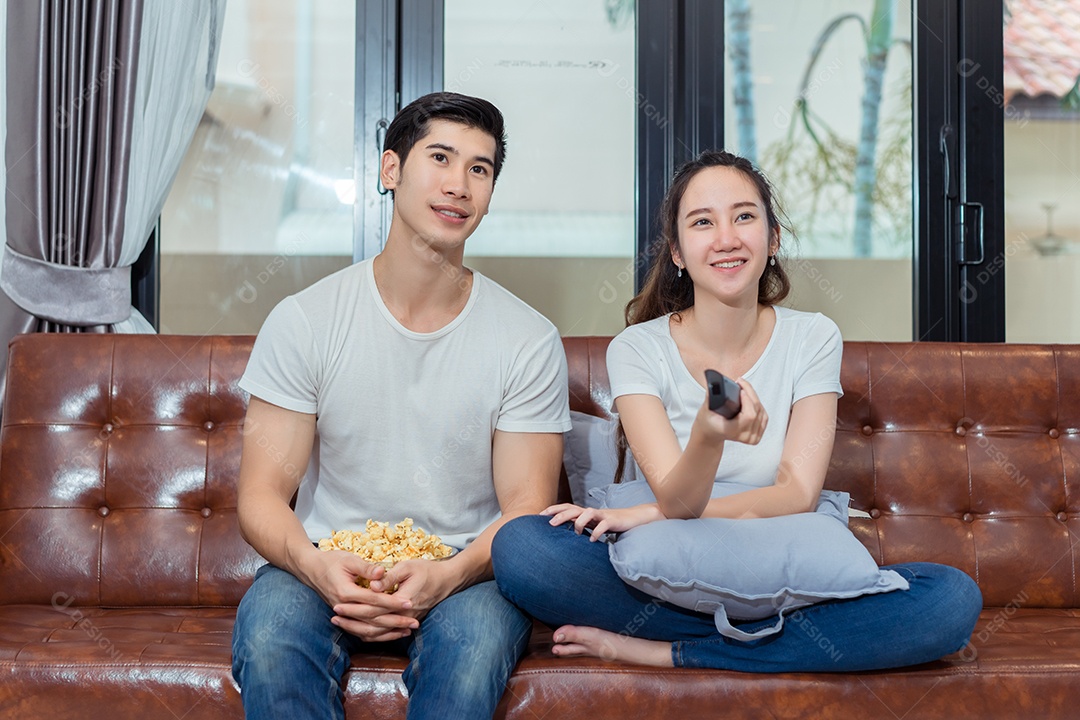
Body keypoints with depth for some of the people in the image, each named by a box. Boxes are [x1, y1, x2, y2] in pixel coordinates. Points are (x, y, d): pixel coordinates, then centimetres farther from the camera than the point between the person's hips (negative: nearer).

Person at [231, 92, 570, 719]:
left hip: (465, 575, 0)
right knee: (269, 629, -32)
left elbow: (526, 510, -3)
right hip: (327, 565, 1)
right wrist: (317, 567, -25)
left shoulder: (529, 342, 0)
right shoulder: (304, 322, 0)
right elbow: (262, 496, -2)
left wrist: (447, 575, -24)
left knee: (472, 637, -34)